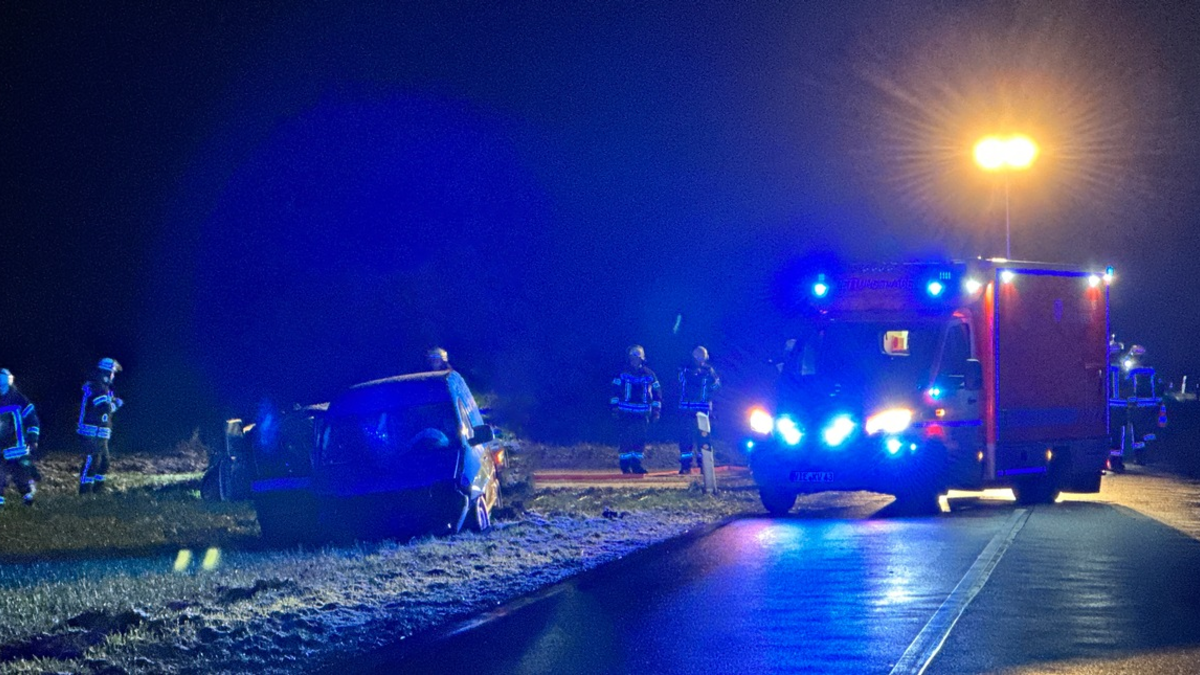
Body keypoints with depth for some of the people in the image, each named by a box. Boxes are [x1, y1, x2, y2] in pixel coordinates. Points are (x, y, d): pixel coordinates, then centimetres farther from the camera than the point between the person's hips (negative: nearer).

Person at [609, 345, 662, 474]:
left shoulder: (649, 374, 8)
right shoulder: (623, 373, 4)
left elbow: (657, 392, 12)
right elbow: (615, 390, 3)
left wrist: (656, 410, 7)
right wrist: (614, 407, -5)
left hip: (642, 413, 2)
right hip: (625, 412, -2)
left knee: (641, 438, 0)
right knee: (626, 437, -5)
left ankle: (636, 463, 7)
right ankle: (625, 464, 1)